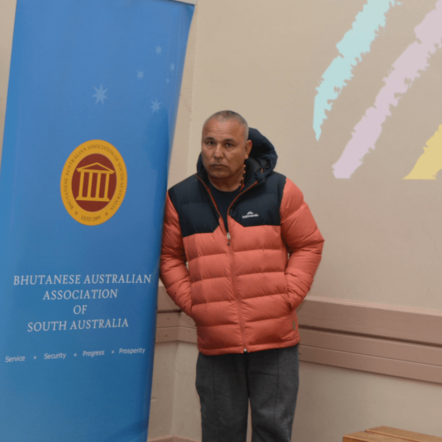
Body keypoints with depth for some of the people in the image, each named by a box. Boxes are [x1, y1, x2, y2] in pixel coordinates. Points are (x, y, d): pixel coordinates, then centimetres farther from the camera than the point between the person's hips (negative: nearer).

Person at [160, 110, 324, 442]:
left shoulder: (280, 191, -1)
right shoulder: (180, 199, 2)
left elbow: (309, 246, 5)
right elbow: (169, 256, 10)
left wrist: (287, 297, -4)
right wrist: (190, 302, -2)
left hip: (275, 342, -1)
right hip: (216, 345, 1)